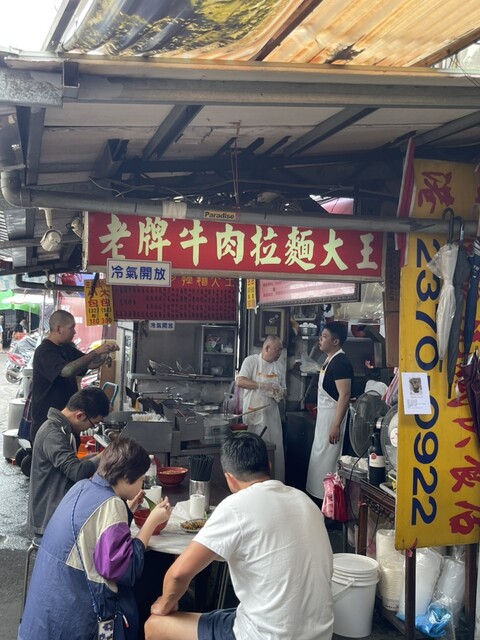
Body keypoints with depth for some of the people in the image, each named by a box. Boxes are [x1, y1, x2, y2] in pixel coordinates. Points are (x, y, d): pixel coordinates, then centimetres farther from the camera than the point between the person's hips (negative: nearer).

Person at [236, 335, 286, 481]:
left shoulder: (278, 366, 12)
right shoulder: (251, 361, -4)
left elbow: (283, 389, 20)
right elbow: (240, 381, -16)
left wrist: (280, 394, -4)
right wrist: (262, 385, -23)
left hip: (272, 414, 5)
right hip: (254, 414, -4)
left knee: (276, 450, 1)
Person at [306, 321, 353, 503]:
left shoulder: (340, 362, -18)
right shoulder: (330, 360, 12)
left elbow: (344, 395, -24)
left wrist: (336, 425, -27)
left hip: (333, 416, -10)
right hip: (324, 415, 10)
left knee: (327, 459, -5)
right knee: (319, 456, 16)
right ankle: (319, 494, 26)